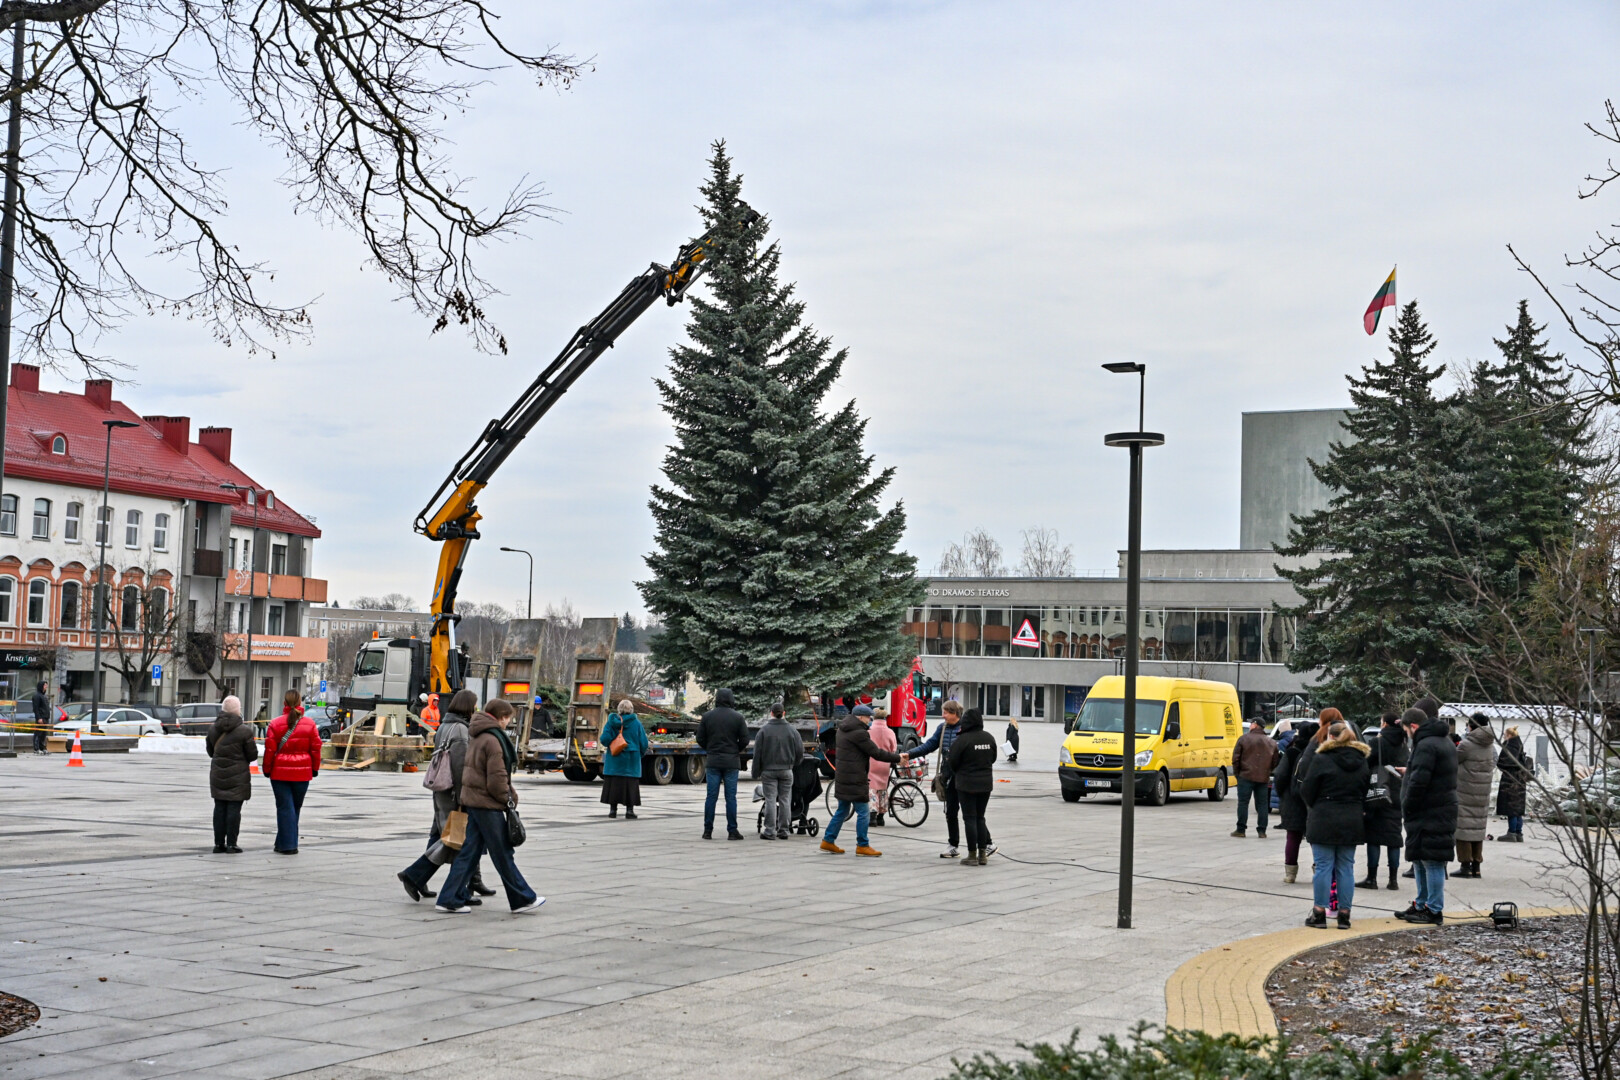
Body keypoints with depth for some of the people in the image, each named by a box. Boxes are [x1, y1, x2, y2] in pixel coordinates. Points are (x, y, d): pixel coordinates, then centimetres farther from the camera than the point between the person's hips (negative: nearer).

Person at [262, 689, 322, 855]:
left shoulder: (275, 723, -5)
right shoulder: (309, 724, -1)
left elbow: (270, 749, -5)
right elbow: (316, 748, 1)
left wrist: (267, 769, 6)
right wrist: (315, 768, 12)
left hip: (280, 772, -2)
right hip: (302, 773, 2)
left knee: (285, 807, 2)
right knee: (295, 808, 13)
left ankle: (287, 845, -2)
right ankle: (283, 843, 21)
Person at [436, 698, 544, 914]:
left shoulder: (476, 736, 13)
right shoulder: (493, 740, -16)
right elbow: (497, 779, -19)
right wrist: (509, 799, -4)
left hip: (472, 801, 9)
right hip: (487, 803, -9)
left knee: (469, 851, 10)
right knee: (503, 854, -1)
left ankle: (451, 899, 9)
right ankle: (522, 899, 8)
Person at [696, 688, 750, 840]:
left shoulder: (707, 716, 3)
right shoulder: (738, 717, -3)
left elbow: (700, 738, 2)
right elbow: (745, 740, -5)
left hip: (713, 760, 2)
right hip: (731, 761, -2)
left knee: (711, 796, 3)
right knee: (731, 797, 1)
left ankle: (708, 830, 3)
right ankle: (732, 831, 1)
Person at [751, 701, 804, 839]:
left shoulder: (764, 730, -5)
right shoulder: (791, 730, 1)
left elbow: (757, 753, -5)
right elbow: (800, 751, 5)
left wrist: (756, 772, 2)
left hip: (769, 770, -2)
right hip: (786, 770, 2)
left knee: (770, 800, -1)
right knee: (785, 800, 7)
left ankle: (770, 831, -3)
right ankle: (783, 830, 9)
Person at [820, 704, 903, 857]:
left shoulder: (843, 730, 13)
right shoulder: (858, 733, -18)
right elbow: (876, 752, -16)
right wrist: (897, 758, -6)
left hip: (842, 777, 10)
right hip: (855, 779, -10)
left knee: (842, 810, 18)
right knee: (863, 812, -1)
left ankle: (828, 841, 21)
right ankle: (862, 845, 3)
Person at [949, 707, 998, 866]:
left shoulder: (962, 739, -16)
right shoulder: (989, 738, 2)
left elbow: (953, 761, -10)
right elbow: (993, 758, 11)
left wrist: (957, 774, 10)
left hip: (967, 783, -5)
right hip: (986, 783, 5)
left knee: (970, 818, 1)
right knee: (980, 818, 14)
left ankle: (972, 856, 1)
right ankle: (983, 854, 14)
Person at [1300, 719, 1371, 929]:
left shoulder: (1321, 760, -11)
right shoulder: (1362, 762, 7)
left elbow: (1306, 791, -7)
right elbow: (1366, 793, 13)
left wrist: (1315, 807, 11)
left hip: (1324, 822, -5)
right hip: (1352, 823, 5)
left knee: (1323, 866, 1)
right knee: (1346, 867, 9)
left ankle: (1319, 913, 4)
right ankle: (1344, 914, 10)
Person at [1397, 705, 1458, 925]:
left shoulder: (1426, 745, -18)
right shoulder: (1444, 741, 16)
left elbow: (1418, 782, -23)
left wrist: (1406, 808, -13)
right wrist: (1409, 773, 20)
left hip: (1429, 815, -11)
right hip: (1441, 813, 11)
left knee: (1431, 862, -6)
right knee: (1420, 860, 18)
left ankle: (1434, 911, -2)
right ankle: (1422, 905, 25)